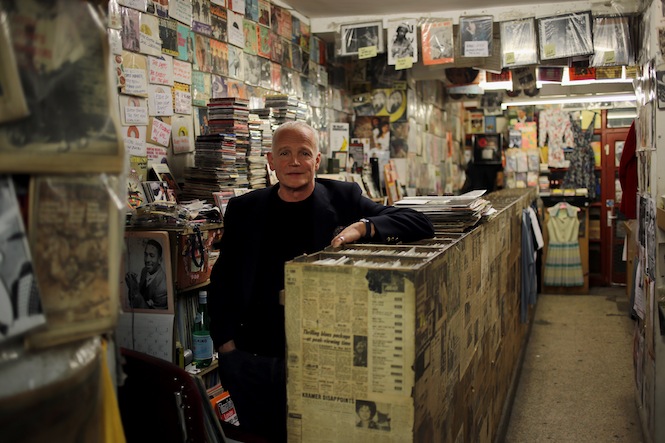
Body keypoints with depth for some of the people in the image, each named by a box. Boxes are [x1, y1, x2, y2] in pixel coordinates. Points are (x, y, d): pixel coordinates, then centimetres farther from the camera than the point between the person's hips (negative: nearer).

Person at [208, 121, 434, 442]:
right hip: (251, 358, 2)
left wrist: (362, 227, -22)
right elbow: (222, 282, 11)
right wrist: (226, 343, 0)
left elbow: (421, 225, -6)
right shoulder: (244, 209, 5)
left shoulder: (343, 199, -1)